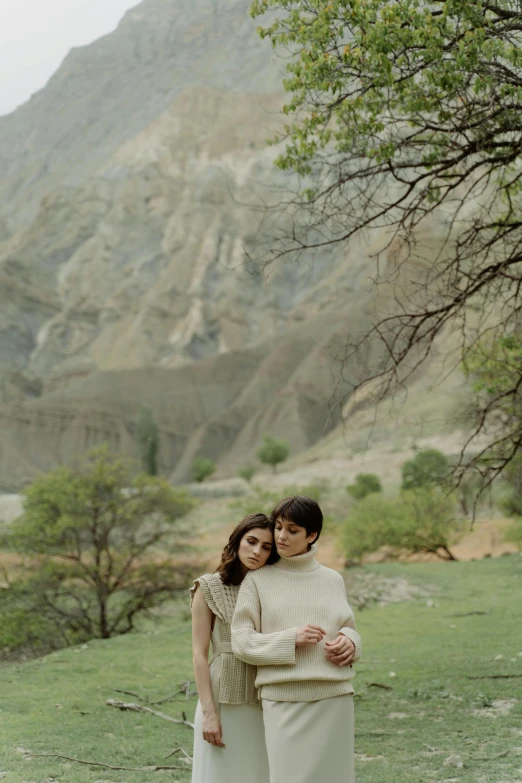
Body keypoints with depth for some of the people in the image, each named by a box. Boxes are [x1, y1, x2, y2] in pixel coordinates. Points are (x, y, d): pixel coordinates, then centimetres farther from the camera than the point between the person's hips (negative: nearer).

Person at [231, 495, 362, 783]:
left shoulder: (333, 580, 11)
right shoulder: (258, 580, 4)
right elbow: (241, 642, -1)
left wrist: (349, 642, -5)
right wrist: (290, 639, -15)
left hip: (334, 697, 2)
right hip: (285, 701, -2)